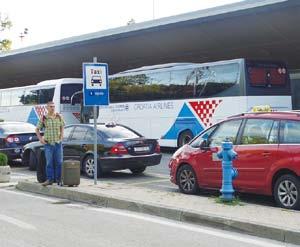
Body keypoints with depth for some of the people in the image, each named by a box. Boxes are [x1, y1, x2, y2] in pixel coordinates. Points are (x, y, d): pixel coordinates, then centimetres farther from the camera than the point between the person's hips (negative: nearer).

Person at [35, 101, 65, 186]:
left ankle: (59, 179, 11)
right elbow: (37, 129, 8)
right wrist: (40, 138, -3)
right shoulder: (44, 118, -1)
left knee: (59, 162, 3)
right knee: (49, 162, 0)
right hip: (48, 143, -2)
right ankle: (49, 179, 6)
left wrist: (62, 134, 5)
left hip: (58, 143, 2)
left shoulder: (59, 117, 4)